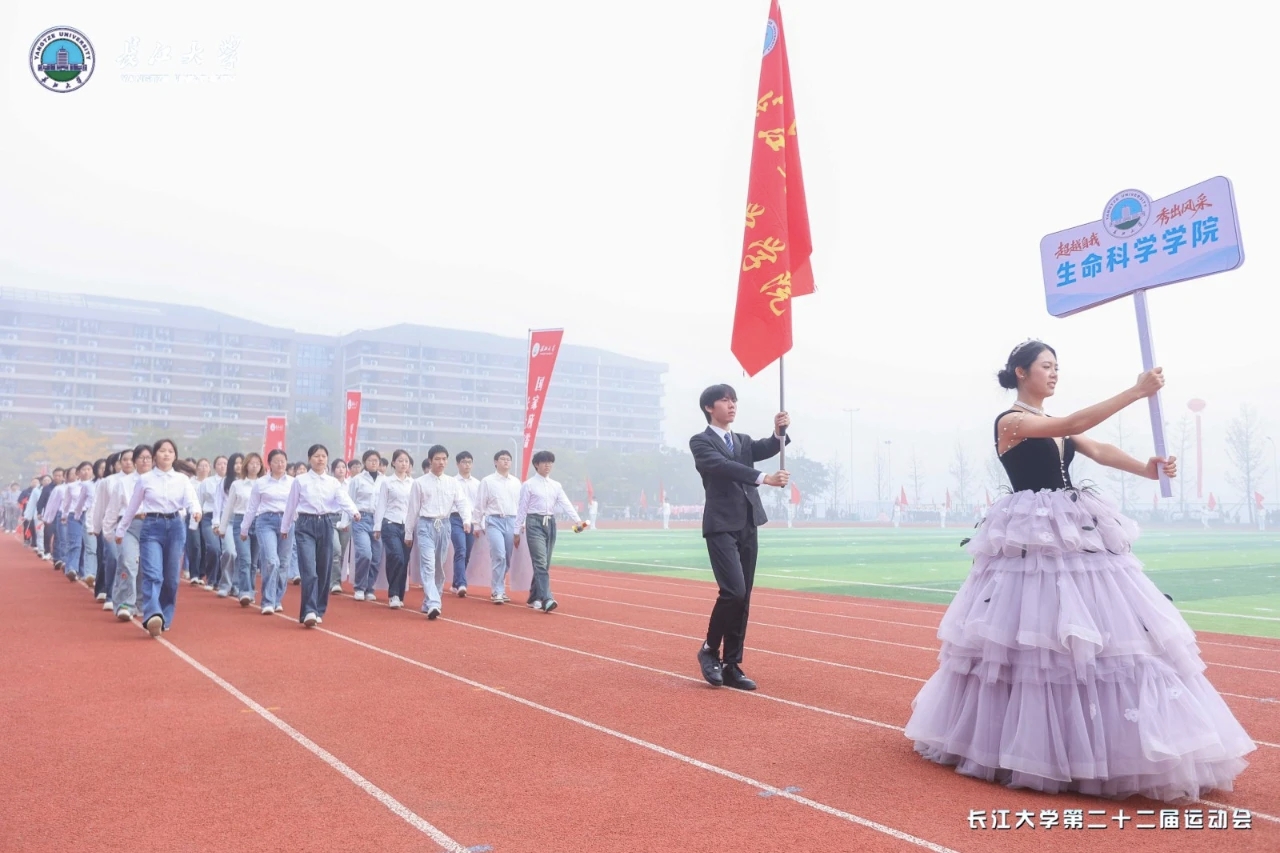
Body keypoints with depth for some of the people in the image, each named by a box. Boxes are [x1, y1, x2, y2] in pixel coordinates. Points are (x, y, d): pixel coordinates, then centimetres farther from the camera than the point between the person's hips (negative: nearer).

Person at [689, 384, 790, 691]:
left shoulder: (744, 441, 18)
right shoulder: (700, 442, -2)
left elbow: (767, 449, -1)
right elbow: (723, 466, -20)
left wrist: (779, 432, -22)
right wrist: (764, 478, -31)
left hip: (748, 526, 7)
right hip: (721, 526, -6)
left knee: (743, 598, 6)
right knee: (733, 591, -18)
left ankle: (732, 666, 13)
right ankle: (709, 649, 3)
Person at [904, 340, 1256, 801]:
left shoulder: (1057, 425, 18)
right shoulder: (1010, 421, -6)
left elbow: (1099, 451, 3)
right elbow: (1074, 426, -19)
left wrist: (1146, 468, -16)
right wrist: (1137, 391, -21)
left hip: (1077, 536, 8)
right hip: (1033, 541, -8)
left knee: (1098, 630, 5)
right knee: (1037, 632, -4)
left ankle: (1109, 743, 15)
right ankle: (1032, 746, 9)